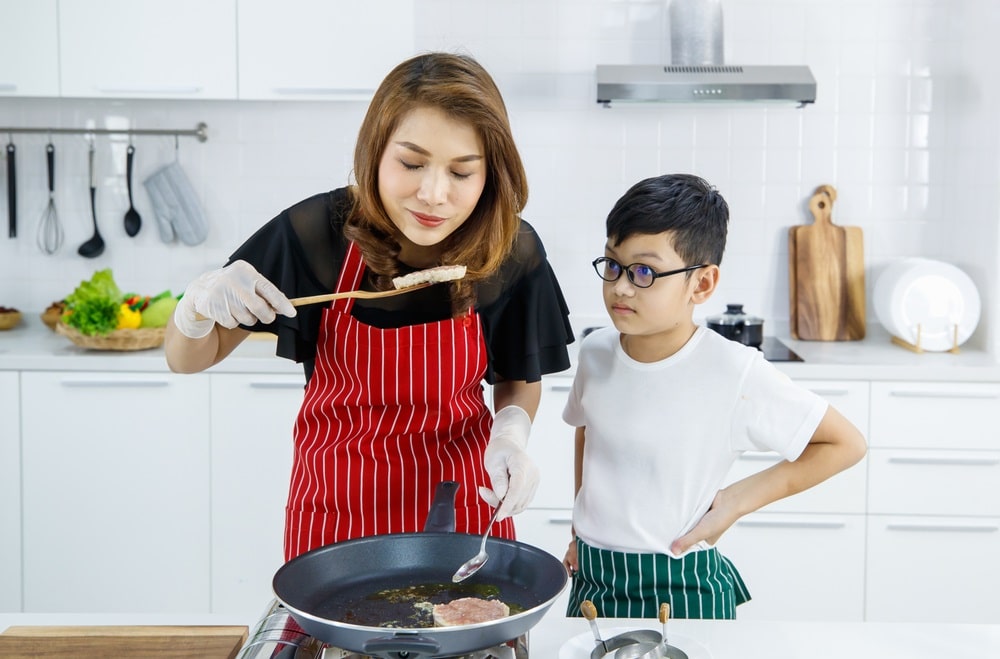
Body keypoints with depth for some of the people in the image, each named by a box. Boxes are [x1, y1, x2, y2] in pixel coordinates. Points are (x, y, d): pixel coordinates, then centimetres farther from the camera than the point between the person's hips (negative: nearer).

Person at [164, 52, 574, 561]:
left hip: (462, 501, 1)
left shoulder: (514, 253, -17)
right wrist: (200, 304, -29)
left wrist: (512, 430, -20)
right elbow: (188, 359, -8)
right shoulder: (313, 232, -20)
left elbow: (521, 380, 2)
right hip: (336, 507, -1)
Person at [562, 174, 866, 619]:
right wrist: (582, 533, 14)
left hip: (682, 594, -4)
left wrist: (737, 501, -13)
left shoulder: (733, 372, -19)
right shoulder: (596, 352, -4)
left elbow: (845, 444, -11)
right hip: (591, 584, 5)